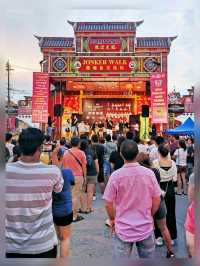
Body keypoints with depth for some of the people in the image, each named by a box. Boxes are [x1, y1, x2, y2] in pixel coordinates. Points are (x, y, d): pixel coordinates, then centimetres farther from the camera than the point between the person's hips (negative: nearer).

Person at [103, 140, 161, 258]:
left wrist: (112, 219, 10)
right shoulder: (149, 173, -10)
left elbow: (108, 204, -9)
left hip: (123, 228, -1)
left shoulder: (116, 175, -16)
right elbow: (157, 200, -1)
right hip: (146, 227, 2)